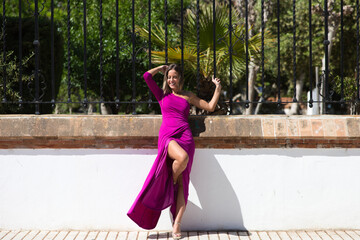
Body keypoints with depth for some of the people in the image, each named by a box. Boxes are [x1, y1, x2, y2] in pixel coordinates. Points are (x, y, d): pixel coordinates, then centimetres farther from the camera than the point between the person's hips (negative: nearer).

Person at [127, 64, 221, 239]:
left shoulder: (188, 96, 21)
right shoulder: (162, 94, 17)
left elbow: (210, 107, 24)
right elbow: (147, 76, 7)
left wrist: (217, 88, 18)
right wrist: (162, 68, 21)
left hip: (185, 137, 2)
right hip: (167, 137, -2)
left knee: (182, 182, -7)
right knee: (183, 157, -37)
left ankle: (176, 225, -6)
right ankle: (172, 182, -4)